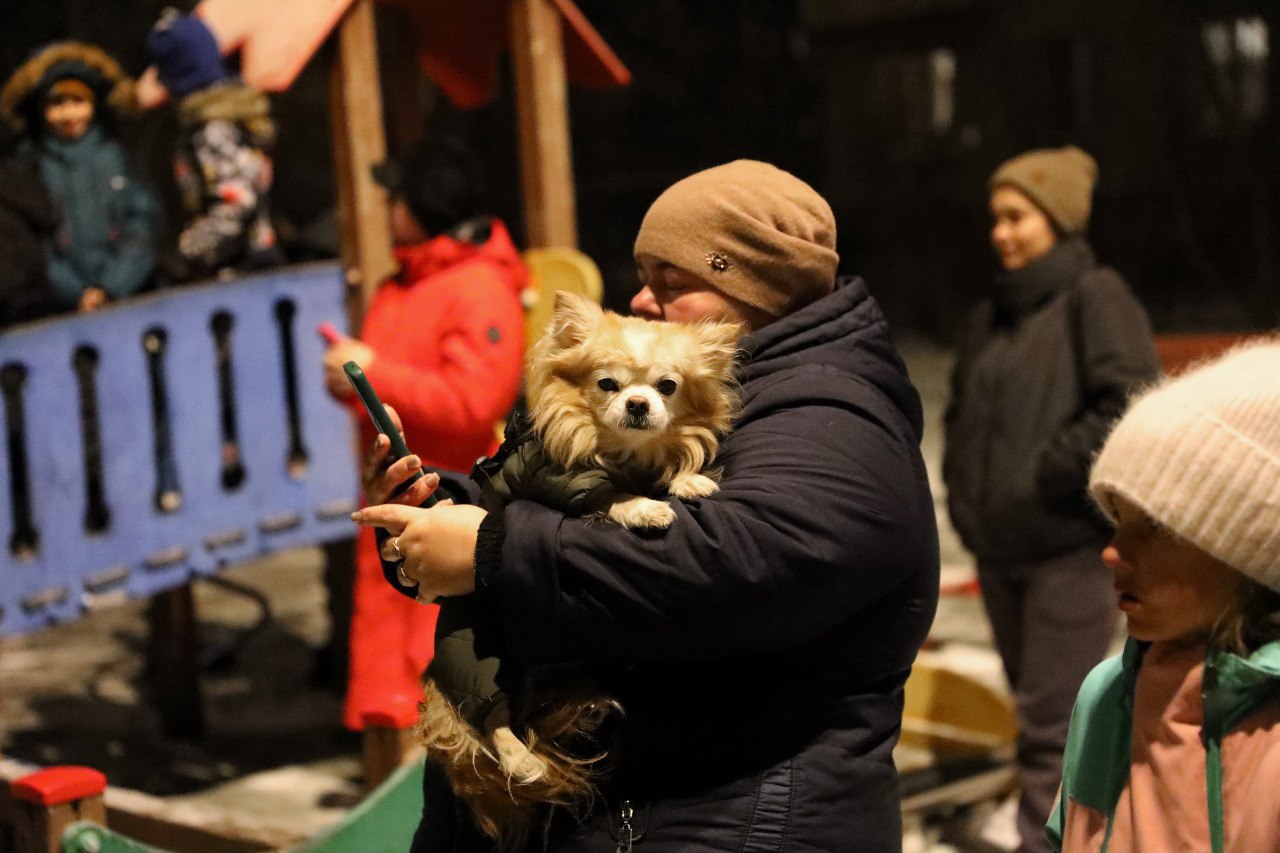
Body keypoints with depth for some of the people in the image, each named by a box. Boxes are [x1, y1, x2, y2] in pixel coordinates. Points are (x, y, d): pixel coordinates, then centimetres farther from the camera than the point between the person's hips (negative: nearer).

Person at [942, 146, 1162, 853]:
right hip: (999, 548, 8)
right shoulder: (991, 315, 16)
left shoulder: (1096, 298, -7)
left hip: (1070, 548, -8)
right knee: (1036, 712, 16)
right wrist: (965, 490, 12)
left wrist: (1048, 476, -15)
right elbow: (962, 413, 27)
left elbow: (1133, 408, -17)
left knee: (1053, 723, -10)